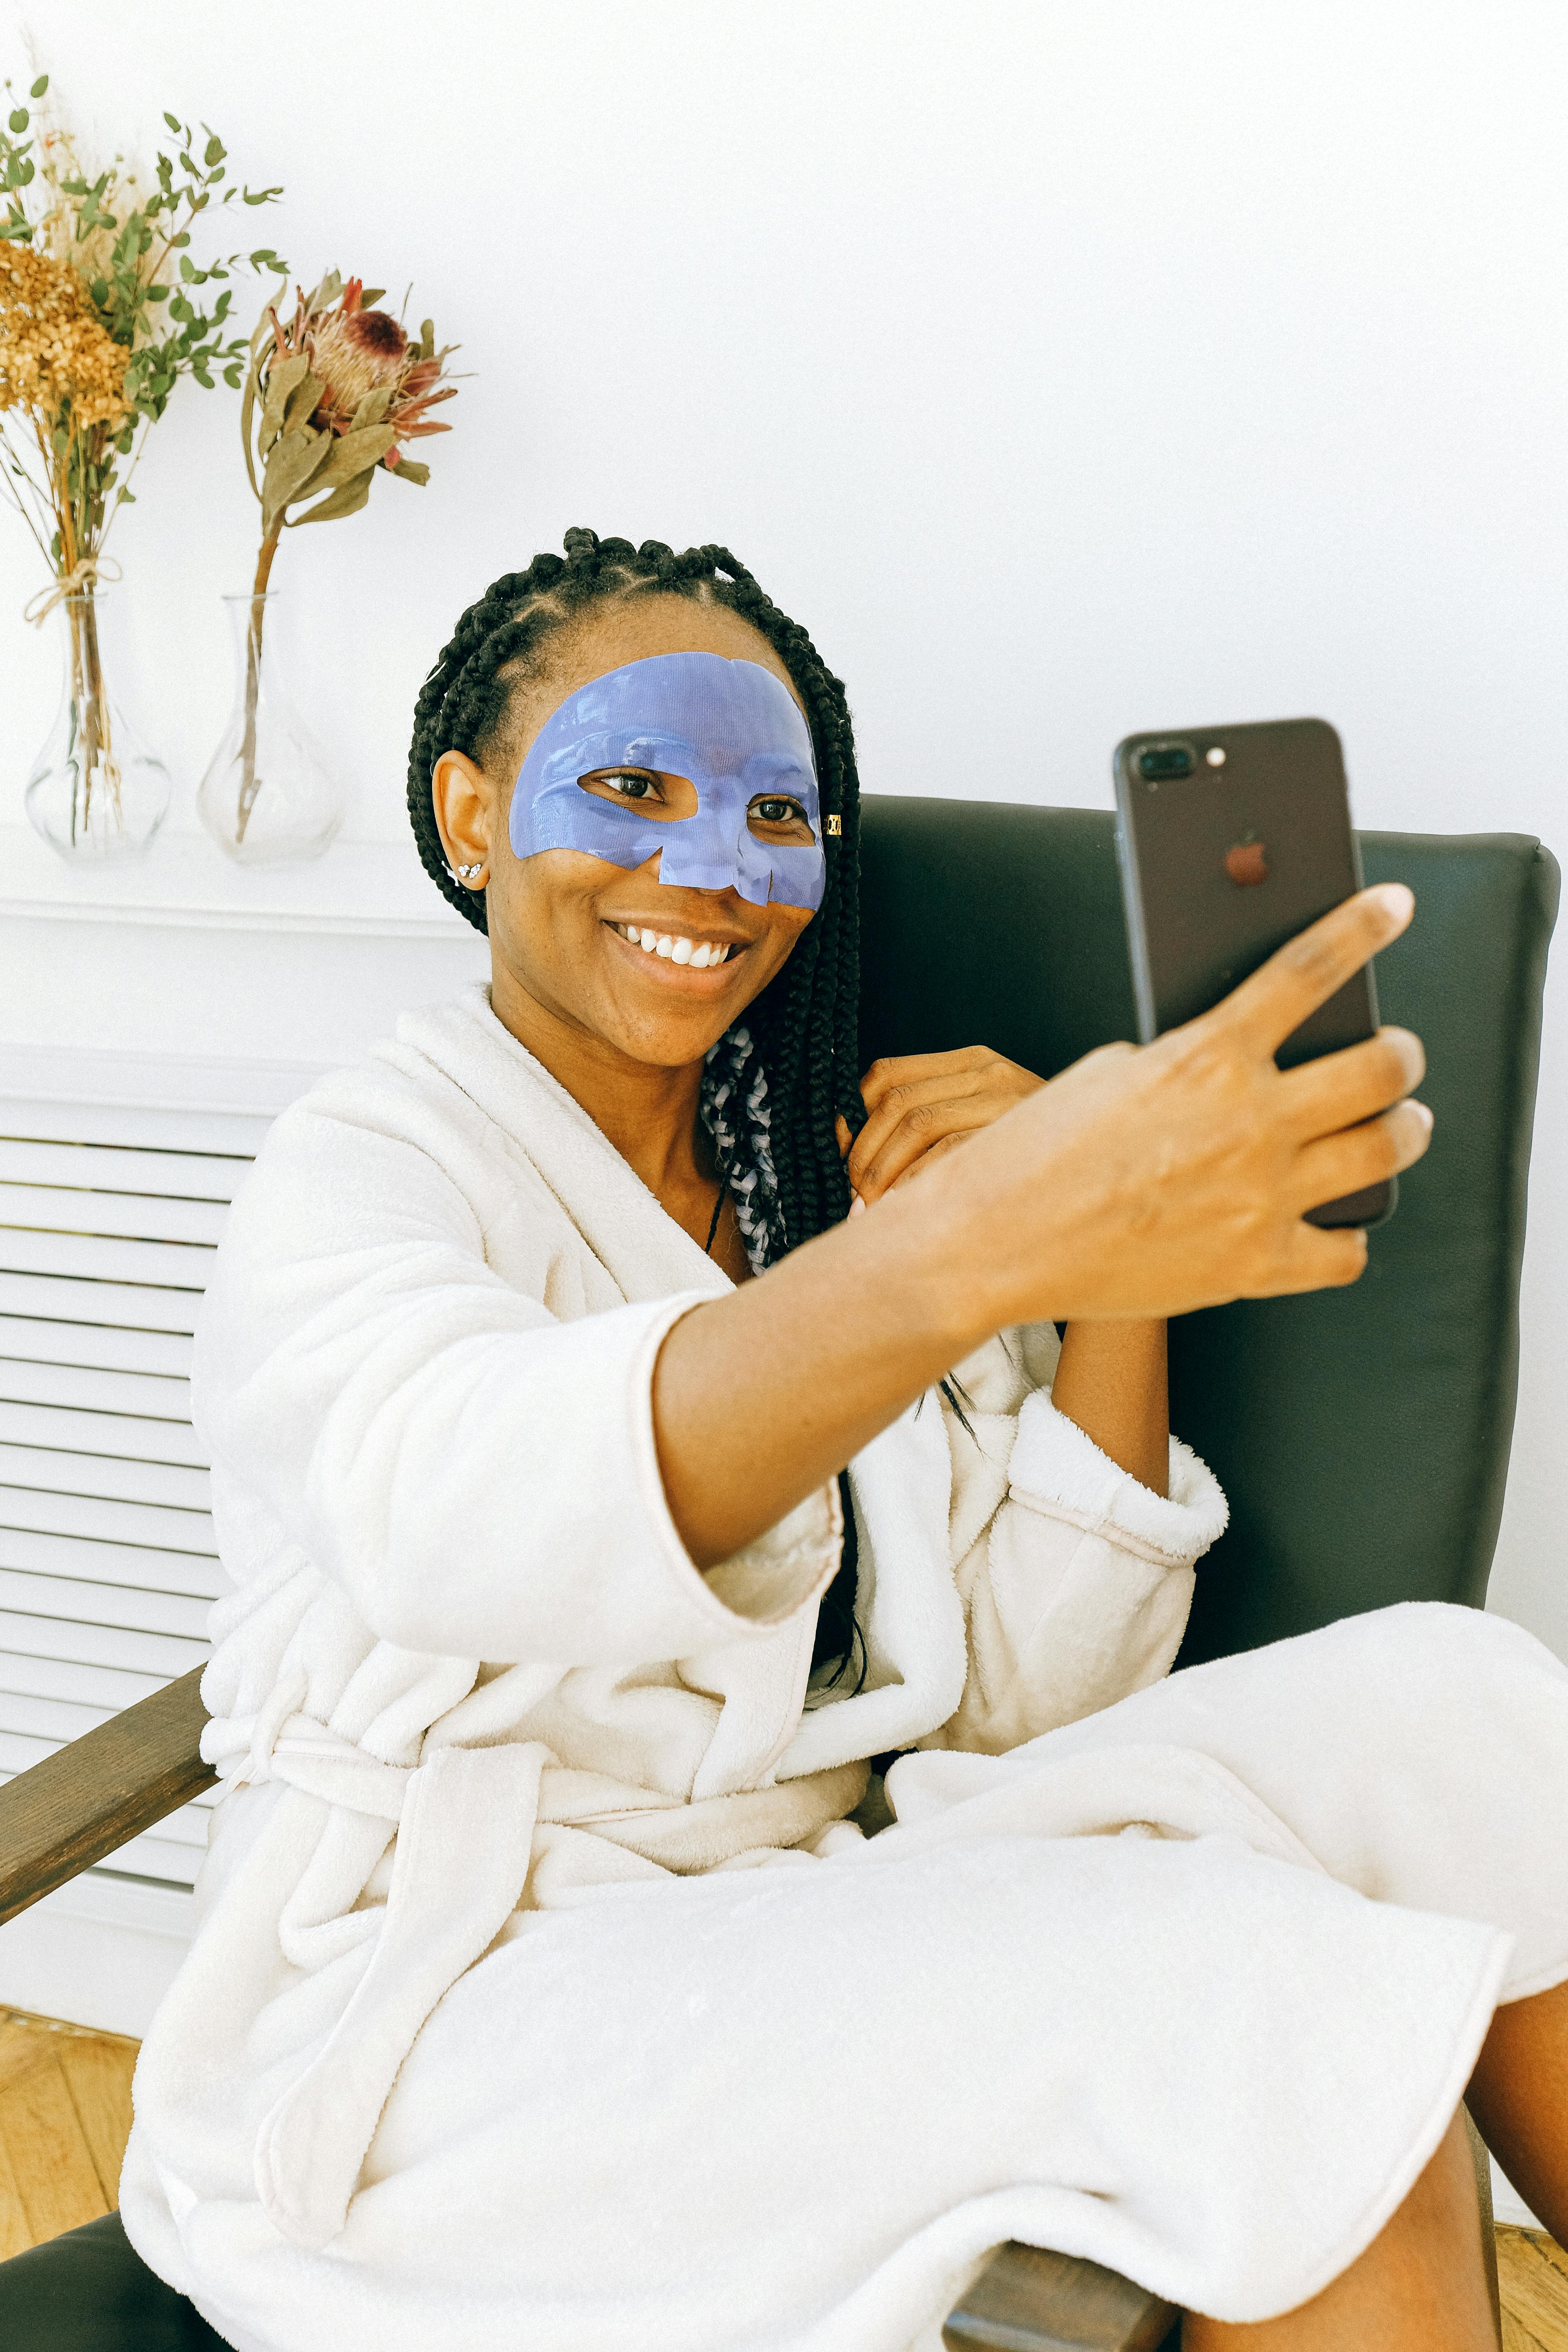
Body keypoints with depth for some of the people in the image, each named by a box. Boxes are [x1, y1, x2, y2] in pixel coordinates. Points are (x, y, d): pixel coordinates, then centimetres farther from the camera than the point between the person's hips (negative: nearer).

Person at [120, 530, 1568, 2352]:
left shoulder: (833, 1176, 12)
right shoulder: (362, 1168, -7)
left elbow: (1027, 1698, 4)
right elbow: (457, 1510, -34)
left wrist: (1114, 1281, -11)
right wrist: (987, 1241, -50)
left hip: (823, 1935, 6)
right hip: (446, 2031, -6)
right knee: (1262, 1991, -27)